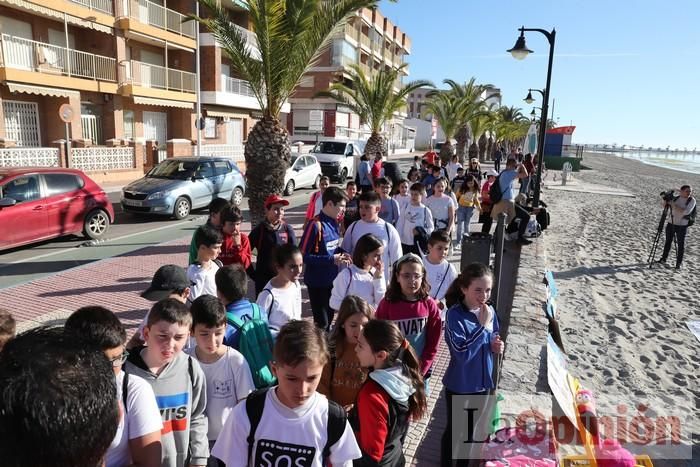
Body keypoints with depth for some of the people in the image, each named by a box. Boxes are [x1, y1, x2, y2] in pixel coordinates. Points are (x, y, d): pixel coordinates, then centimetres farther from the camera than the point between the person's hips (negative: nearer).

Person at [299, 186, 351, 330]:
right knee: (321, 322, 1)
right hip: (317, 282, -8)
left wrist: (342, 253, -3)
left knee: (329, 318, 21)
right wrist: (331, 260, -23)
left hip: (332, 279, 8)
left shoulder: (334, 223, 4)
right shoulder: (315, 225, -21)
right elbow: (303, 256, -21)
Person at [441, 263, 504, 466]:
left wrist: (496, 346, -11)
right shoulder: (455, 314, -24)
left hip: (482, 382, 5)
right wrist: (483, 326, -32)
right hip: (459, 385, -5)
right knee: (454, 429, 15)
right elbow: (462, 353, -31)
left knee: (471, 429, 24)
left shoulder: (489, 311, -6)